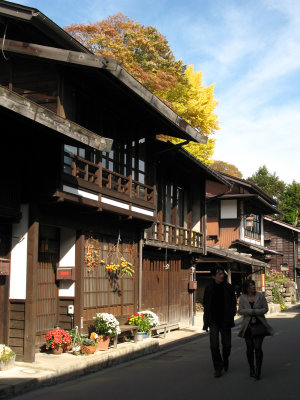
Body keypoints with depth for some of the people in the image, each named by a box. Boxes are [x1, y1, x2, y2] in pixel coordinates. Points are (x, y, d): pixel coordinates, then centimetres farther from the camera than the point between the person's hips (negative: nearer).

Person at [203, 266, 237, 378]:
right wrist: (206, 320, 4)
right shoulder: (209, 288, 1)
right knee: (214, 345, -6)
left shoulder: (228, 287, 0)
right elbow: (205, 304, 9)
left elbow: (233, 303, 6)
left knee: (226, 343, 7)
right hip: (213, 320, 0)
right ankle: (218, 367, 6)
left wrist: (231, 316, -6)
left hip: (225, 320, 0)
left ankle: (225, 360, 37)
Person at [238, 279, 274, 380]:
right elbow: (240, 311, -2)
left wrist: (255, 312, -15)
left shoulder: (260, 296, 0)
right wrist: (251, 311, -16)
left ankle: (258, 371, 0)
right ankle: (251, 369, 20)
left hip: (259, 325, -1)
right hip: (248, 326, 1)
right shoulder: (242, 297, 1)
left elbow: (265, 309, 0)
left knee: (258, 348, -7)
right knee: (250, 348, 5)